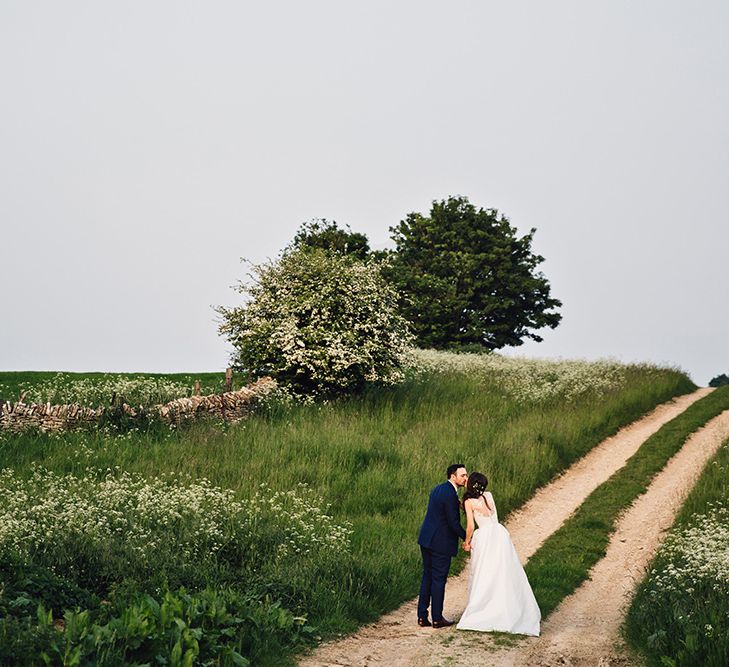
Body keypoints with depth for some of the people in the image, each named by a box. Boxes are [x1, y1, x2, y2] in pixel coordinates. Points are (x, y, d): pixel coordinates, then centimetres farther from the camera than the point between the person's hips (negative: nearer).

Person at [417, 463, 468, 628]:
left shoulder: (438, 489, 11)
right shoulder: (450, 494, -19)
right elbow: (454, 523, -19)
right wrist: (468, 538, -7)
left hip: (426, 540, 9)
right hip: (441, 542, -9)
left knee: (427, 577, 13)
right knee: (439, 579, 1)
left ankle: (422, 616, 16)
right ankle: (437, 618, 9)